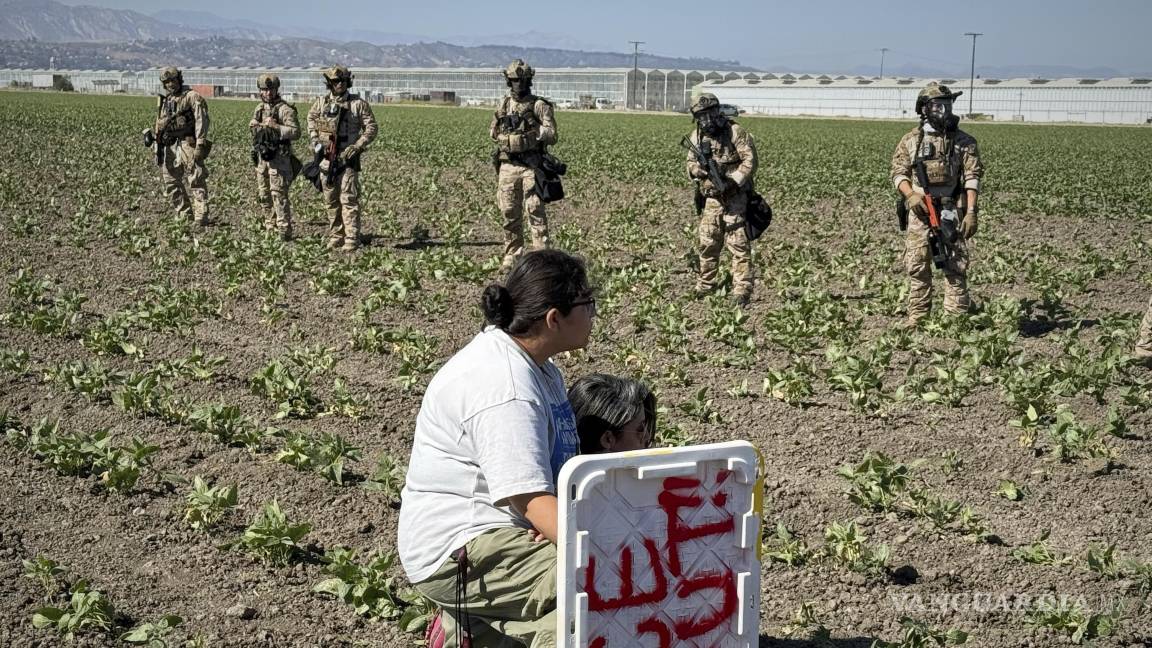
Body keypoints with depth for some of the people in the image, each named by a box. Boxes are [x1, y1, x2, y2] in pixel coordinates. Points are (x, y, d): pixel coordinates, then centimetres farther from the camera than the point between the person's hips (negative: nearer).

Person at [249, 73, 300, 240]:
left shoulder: (285, 109, -9)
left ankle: (284, 231, -10)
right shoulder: (260, 108, 13)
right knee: (263, 195, 12)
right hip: (262, 157, 8)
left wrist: (275, 126, -24)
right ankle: (270, 227, 22)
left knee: (279, 194, -12)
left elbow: (296, 132, -17)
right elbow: (252, 126, 26)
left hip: (278, 158, -8)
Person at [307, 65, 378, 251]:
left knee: (348, 199, -11)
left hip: (348, 158, -4)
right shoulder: (320, 103, 7)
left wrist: (357, 147, -11)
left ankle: (352, 240, -11)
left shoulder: (358, 104, -3)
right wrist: (315, 141, 7)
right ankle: (335, 237, 19)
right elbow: (311, 121, 23)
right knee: (331, 200, 9)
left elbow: (371, 128, 0)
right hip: (327, 158, 4)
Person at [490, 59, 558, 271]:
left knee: (535, 212, -8)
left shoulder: (539, 105, -1)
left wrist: (534, 128, -17)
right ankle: (512, 256, 16)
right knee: (510, 214, 7)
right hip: (507, 165, 5)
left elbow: (551, 135, -6)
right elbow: (493, 133, 21)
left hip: (531, 166, -4)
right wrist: (502, 121, 6)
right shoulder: (504, 105, 14)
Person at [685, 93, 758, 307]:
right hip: (710, 198, 5)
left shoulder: (735, 132, -11)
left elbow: (750, 161, -14)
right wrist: (697, 169, -12)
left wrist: (733, 182, -23)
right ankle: (705, 286, 23)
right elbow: (691, 163, 12)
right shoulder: (696, 136, 5)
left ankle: (742, 291, -6)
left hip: (735, 197, -5)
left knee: (739, 244, -7)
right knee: (707, 244, 9)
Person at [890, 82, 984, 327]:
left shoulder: (964, 141, 4)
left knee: (955, 267, -3)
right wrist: (911, 195, -12)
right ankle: (917, 319, 11)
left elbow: (972, 177, -1)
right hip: (920, 212, 1)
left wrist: (971, 212, -11)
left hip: (952, 212, -1)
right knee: (917, 266, 2)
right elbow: (898, 173, 7)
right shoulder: (911, 140, 8)